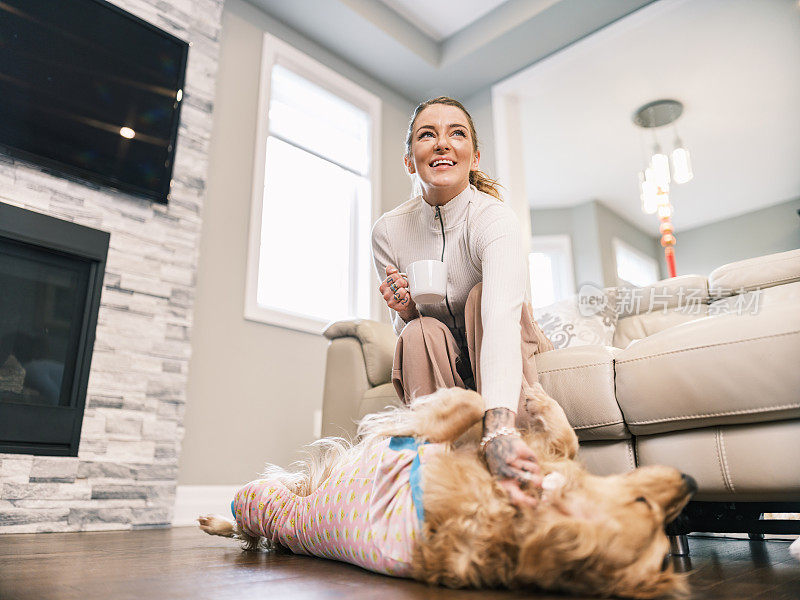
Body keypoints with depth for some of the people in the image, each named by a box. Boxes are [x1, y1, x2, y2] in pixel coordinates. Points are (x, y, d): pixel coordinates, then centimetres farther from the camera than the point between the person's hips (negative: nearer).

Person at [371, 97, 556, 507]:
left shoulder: (494, 218, -23)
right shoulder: (388, 231, -10)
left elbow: (501, 317, -44)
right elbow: (403, 330, 0)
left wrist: (499, 429, -60)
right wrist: (405, 313, -26)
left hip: (505, 361, -2)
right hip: (436, 367, 2)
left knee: (481, 295, -29)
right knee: (421, 333, -28)